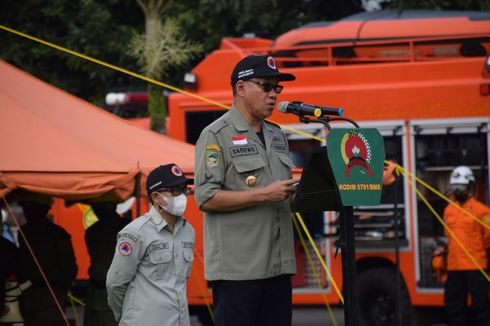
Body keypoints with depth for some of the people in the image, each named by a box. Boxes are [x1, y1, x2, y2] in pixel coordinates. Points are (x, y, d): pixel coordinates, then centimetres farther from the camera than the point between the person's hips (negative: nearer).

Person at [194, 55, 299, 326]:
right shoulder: (216, 136, -5)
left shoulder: (276, 136, 18)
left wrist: (294, 192, 2)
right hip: (237, 266, -7)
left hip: (278, 263, 7)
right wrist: (264, 194, -17)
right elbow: (206, 198, -14)